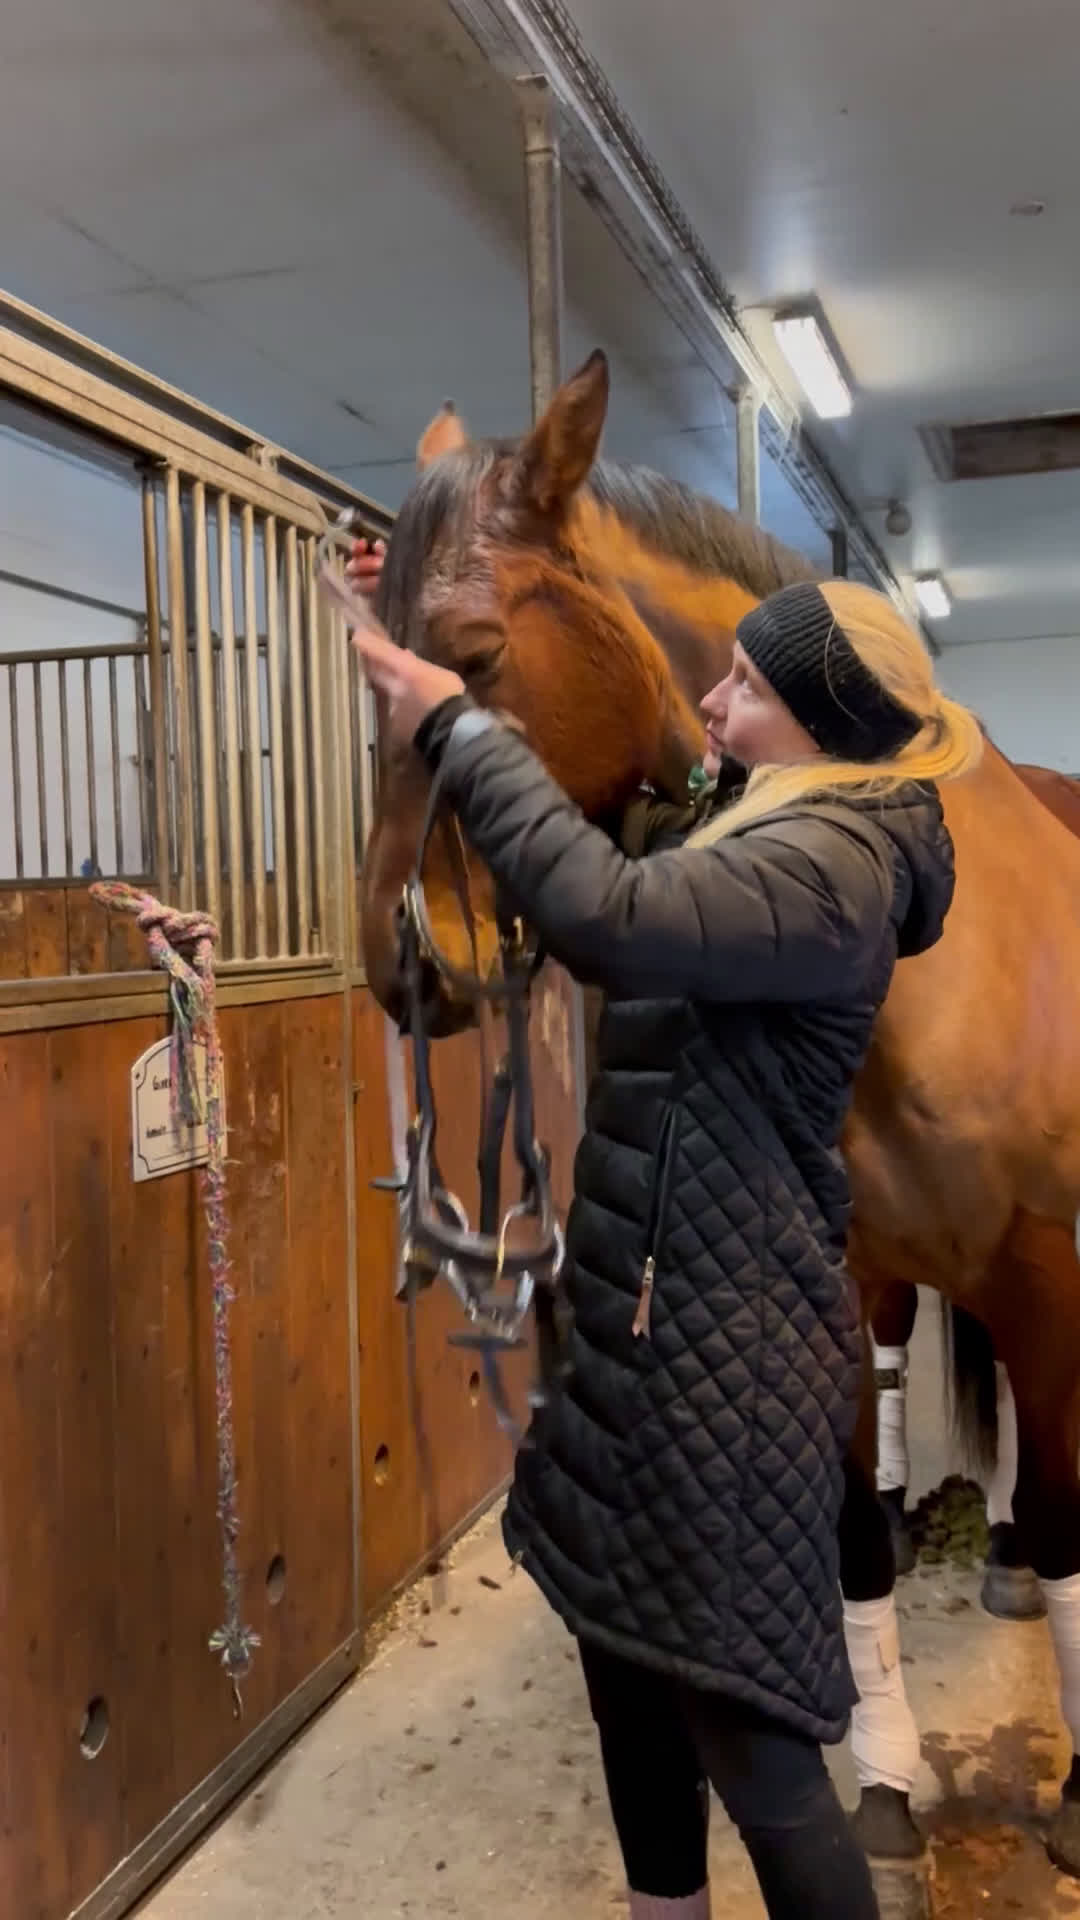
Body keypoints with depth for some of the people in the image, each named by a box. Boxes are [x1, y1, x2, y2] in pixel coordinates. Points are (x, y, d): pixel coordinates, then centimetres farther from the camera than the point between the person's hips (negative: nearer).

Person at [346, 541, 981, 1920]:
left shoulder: (834, 864, -19)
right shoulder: (753, 829, 12)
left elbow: (612, 918, -36)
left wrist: (457, 726, -25)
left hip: (727, 1348, -10)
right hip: (654, 1318, 10)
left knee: (751, 1744, 1)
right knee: (632, 1669, 22)